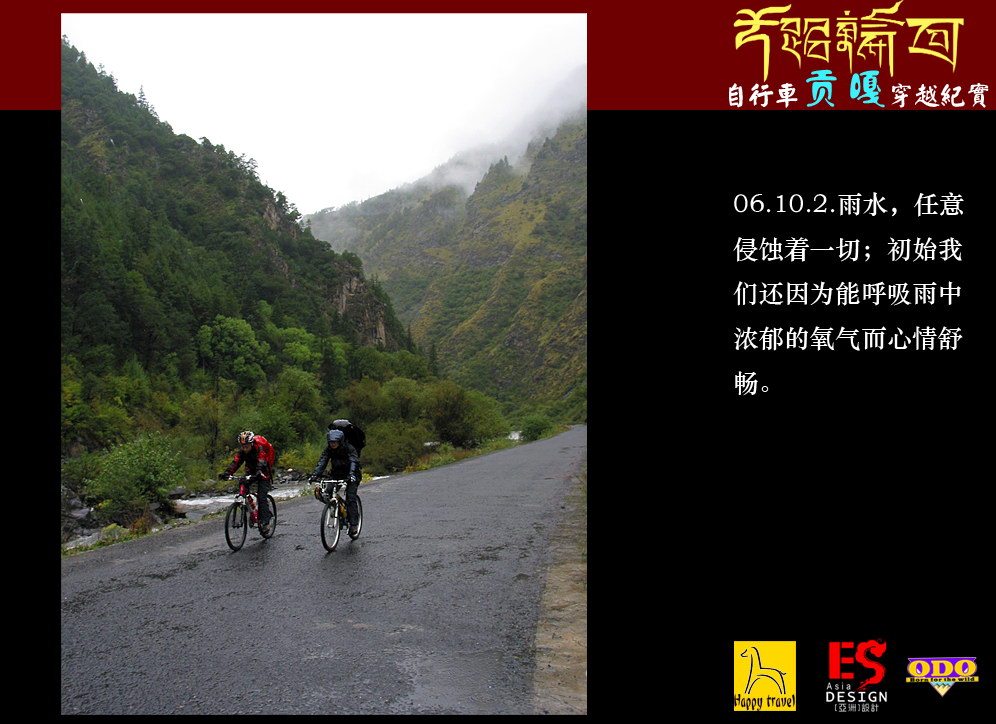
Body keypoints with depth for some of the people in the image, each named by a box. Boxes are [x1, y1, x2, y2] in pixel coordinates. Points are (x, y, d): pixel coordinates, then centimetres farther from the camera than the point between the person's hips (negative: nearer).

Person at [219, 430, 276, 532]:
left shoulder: (259, 449, -25)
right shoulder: (241, 451, -10)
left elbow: (261, 462, -40)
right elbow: (235, 462, -21)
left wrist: (259, 472, -60)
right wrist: (226, 473, -37)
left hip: (264, 474, -6)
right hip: (251, 472, 6)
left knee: (261, 496, -18)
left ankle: (264, 522, -16)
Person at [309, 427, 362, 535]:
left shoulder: (349, 448, -20)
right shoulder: (328, 449, -7)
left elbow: (354, 462, -33)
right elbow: (322, 461, -15)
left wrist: (352, 474, -51)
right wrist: (315, 474, -32)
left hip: (350, 475, -5)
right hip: (336, 474, 5)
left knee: (350, 498, -19)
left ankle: (353, 524, -16)